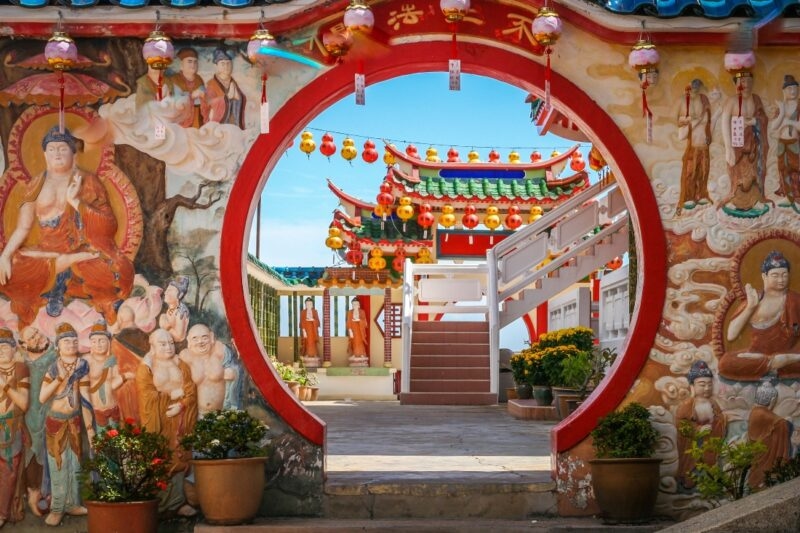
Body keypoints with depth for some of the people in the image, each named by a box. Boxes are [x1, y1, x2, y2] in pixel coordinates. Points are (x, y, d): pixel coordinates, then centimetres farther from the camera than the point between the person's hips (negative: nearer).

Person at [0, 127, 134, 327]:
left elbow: (109, 227, -7)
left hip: (83, 251, -3)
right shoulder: (36, 185, 9)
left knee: (119, 272, -33)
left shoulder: (87, 182, 2)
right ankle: (72, 262, -9)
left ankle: (59, 282, -9)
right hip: (42, 253, 3)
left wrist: (76, 201, -16)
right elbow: (23, 227, 4)